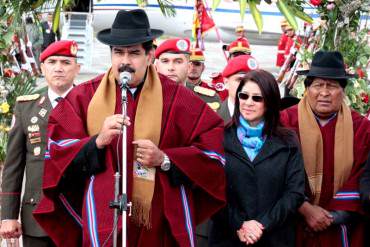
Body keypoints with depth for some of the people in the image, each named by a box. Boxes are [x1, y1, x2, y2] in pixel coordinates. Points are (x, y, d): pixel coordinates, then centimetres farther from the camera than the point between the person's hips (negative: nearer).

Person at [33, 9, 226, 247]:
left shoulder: (177, 98, 1)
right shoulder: (84, 96, 3)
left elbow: (215, 145, 0)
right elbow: (57, 150, -1)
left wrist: (165, 159, -13)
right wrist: (97, 142, -19)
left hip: (163, 221, 0)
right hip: (104, 217, 0)